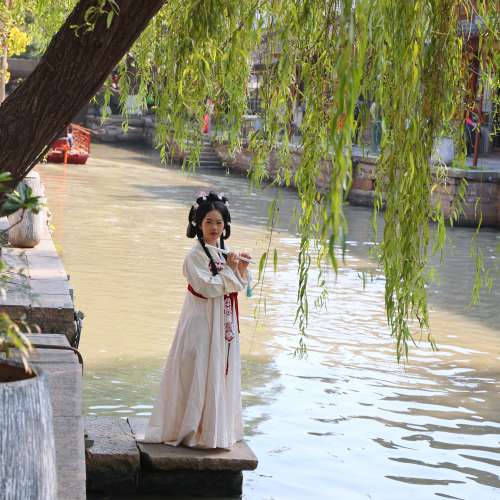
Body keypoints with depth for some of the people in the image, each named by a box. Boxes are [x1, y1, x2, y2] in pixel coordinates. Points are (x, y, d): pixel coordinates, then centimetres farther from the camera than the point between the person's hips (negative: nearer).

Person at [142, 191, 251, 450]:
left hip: (223, 323, 7)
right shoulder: (196, 255, -12)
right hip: (201, 321, -7)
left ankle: (217, 427, 22)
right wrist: (229, 269, -16)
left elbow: (237, 287, 12)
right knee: (198, 374, -3)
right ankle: (192, 429, 5)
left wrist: (241, 270, -5)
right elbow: (208, 287, -21)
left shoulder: (224, 252, 11)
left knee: (221, 372, 12)